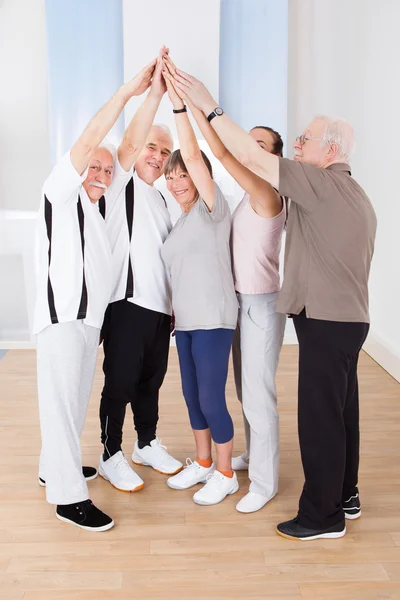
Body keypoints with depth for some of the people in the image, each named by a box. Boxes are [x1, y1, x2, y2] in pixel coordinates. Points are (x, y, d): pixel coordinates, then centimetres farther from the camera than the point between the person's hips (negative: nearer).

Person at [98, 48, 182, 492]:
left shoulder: (160, 199, 19)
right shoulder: (121, 182, -2)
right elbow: (129, 141, -22)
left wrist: (173, 305, 17)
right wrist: (155, 92, -30)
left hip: (159, 307, 7)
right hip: (126, 305, -7)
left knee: (150, 382, 17)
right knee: (120, 384, 2)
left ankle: (147, 444, 32)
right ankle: (111, 456, 16)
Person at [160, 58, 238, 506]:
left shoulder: (212, 210, -8)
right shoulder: (179, 221, 14)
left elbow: (194, 155, -20)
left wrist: (179, 102, -22)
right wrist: (174, 311, 14)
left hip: (213, 320, -8)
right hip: (185, 320, 8)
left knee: (211, 399, -3)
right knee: (192, 395, 15)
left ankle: (225, 475, 16)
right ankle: (202, 464, 32)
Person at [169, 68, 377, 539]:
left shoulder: (323, 185, -16)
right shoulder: (353, 194, 15)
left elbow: (251, 157, -19)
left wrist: (209, 107, -13)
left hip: (327, 322, -10)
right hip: (346, 318, 10)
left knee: (319, 416, -1)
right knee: (340, 411, 18)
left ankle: (322, 515, 11)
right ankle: (344, 495, 32)